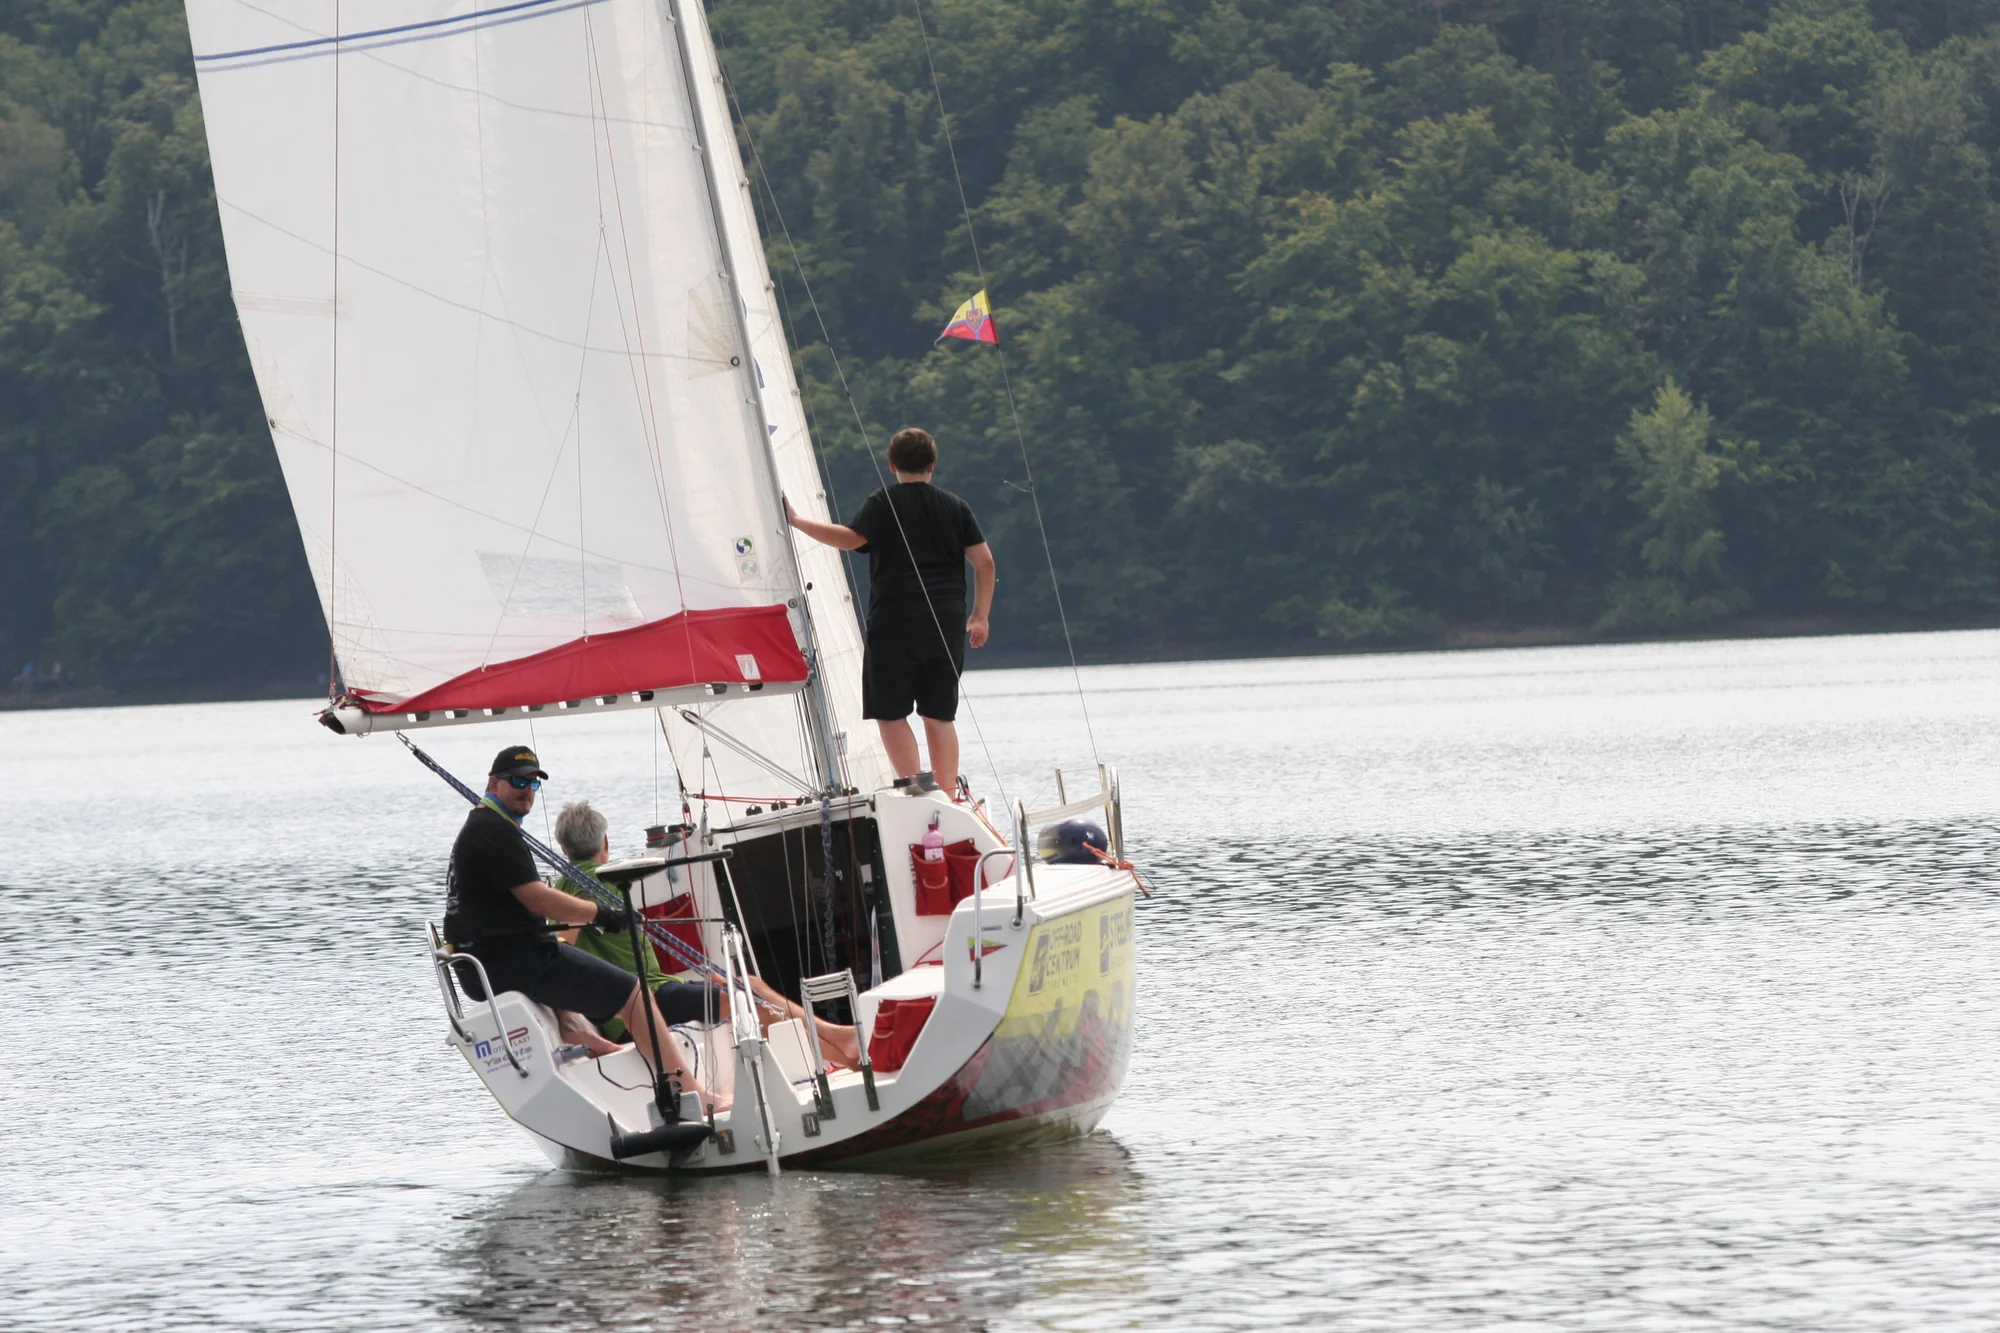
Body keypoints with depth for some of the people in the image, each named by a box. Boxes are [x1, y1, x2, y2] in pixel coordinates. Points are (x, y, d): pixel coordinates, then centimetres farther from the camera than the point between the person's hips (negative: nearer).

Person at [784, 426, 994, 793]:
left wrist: (797, 521, -6)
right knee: (939, 714, 9)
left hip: (895, 622, -4)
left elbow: (851, 538, -15)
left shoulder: (883, 503, -1)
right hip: (947, 622, 4)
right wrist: (980, 617, 12)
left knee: (890, 711, 1)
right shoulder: (955, 507, 11)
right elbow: (984, 561, 6)